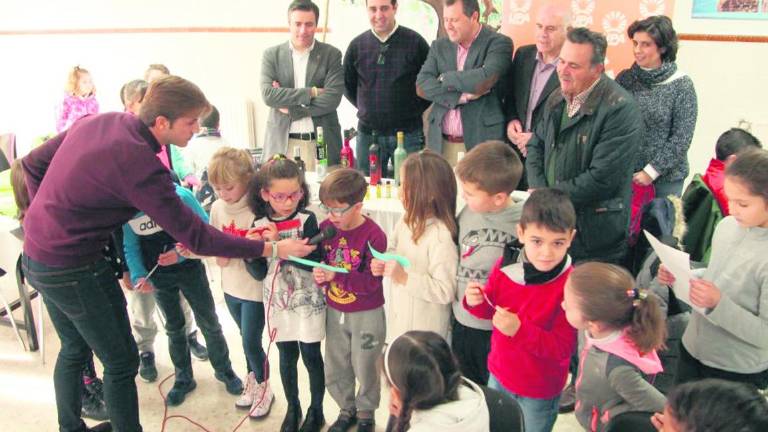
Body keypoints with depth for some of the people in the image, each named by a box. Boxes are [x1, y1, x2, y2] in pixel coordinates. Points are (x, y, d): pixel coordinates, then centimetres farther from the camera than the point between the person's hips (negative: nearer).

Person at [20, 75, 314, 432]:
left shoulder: (96, 121, -2)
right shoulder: (139, 163, -27)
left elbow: (32, 164, 9)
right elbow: (196, 238, -24)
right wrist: (272, 249, -21)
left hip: (36, 254, 9)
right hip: (72, 269, -9)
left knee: (74, 348, 25)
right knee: (120, 360, 6)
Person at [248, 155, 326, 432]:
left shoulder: (307, 220, -14)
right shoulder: (260, 225, -3)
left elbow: (313, 262, -23)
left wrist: (277, 243, -28)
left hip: (307, 302, -3)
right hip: (278, 302, 3)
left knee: (311, 357, 9)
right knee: (286, 357, 17)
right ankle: (292, 408, 37)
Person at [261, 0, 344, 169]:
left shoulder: (331, 54, 4)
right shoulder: (271, 55, 8)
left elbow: (332, 98, -7)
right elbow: (268, 95, -6)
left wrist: (290, 109, -8)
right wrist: (311, 92, -12)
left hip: (321, 142, 0)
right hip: (282, 142, 1)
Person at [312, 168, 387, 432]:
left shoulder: (373, 235, -22)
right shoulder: (326, 227, -5)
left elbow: (371, 282, -24)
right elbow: (318, 261, 4)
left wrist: (335, 276, -33)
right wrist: (319, 274, -19)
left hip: (366, 314, -5)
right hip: (335, 311, 5)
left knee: (364, 369, 13)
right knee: (335, 370, 18)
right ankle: (347, 409, 43)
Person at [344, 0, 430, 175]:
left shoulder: (415, 42, -3)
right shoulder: (357, 45, 4)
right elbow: (347, 85, 16)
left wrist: (415, 109, 2)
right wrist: (367, 108, 9)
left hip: (407, 133, -2)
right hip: (368, 134, 2)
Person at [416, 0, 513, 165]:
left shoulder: (499, 43, -2)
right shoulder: (439, 46, 12)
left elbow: (484, 80, -20)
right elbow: (421, 85, 0)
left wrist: (446, 78, -5)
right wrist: (461, 96, -13)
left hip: (481, 141, -4)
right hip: (441, 143, 4)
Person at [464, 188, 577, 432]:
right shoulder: (506, 265, -14)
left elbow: (563, 348, -25)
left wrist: (520, 330, -37)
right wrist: (476, 302, -19)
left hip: (539, 391, -4)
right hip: (499, 374, 4)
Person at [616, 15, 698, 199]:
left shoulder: (681, 85, -7)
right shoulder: (624, 78, 1)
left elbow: (681, 139, -8)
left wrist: (651, 171, -12)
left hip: (665, 175, -2)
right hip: (624, 172, 2)